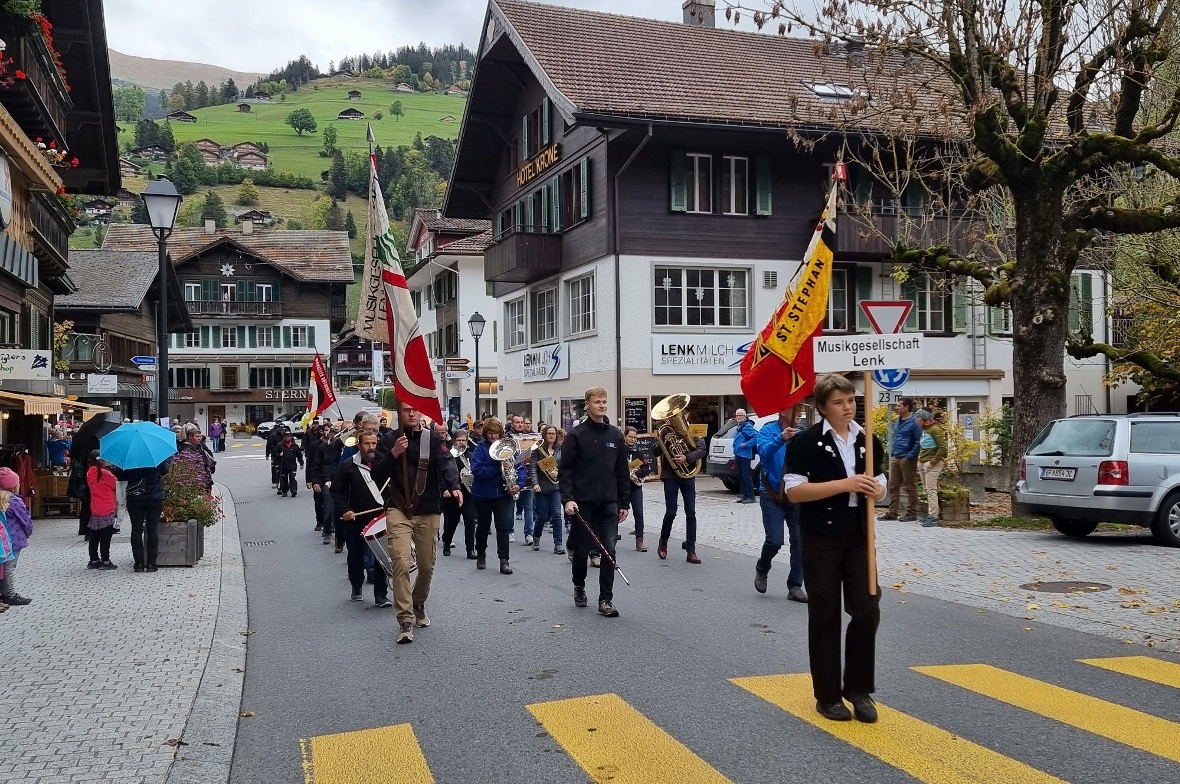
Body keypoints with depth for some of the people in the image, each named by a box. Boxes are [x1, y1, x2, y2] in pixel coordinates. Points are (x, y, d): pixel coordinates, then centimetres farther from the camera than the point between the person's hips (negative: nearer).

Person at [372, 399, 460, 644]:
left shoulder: (434, 438, -1)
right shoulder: (390, 439, 3)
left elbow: (446, 463, -18)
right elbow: (377, 476, 0)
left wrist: (453, 486, -38)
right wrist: (394, 454, -17)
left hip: (428, 511, 1)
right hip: (399, 510, 0)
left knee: (426, 565, 11)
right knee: (401, 563, -14)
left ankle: (419, 604, 40)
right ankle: (405, 621, -7)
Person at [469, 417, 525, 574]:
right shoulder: (480, 448, -8)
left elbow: (521, 467, 1)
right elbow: (477, 470, -21)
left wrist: (518, 484, -16)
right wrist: (499, 468, -25)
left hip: (503, 493, 1)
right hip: (483, 494, -1)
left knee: (504, 526, -5)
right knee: (483, 526, 16)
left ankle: (504, 560, -3)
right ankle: (480, 554, 36)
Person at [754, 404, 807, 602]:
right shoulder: (768, 430, -6)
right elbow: (764, 452, -26)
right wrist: (781, 439, -42)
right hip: (773, 495, -4)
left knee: (800, 542, 0)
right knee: (775, 540, -9)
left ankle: (795, 586, 11)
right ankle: (761, 570, 22)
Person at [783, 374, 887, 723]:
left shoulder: (868, 441, 7)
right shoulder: (807, 442, -9)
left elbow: (880, 485, 17)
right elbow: (794, 491, -16)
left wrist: (876, 490, -9)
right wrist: (844, 485, -23)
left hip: (859, 536, 4)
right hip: (821, 538, -4)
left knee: (867, 610, 3)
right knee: (824, 616, 5)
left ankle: (859, 689, 21)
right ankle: (827, 695, 17)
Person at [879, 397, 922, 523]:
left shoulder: (914, 423, -13)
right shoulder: (898, 421, 12)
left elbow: (918, 442, -15)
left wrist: (910, 456, -19)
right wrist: (893, 452, 13)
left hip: (907, 459, -8)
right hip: (895, 459, 8)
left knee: (910, 487, 1)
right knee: (893, 486, 10)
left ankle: (911, 513, 9)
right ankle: (892, 512, 17)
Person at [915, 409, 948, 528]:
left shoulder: (935, 429, -12)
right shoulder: (924, 429, 14)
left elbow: (942, 447, -17)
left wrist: (933, 462, -18)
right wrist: (920, 460, 15)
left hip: (932, 464, -9)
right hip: (922, 463, 9)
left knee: (931, 490, -9)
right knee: (927, 490, 12)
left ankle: (933, 518, -9)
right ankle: (931, 514, 19)